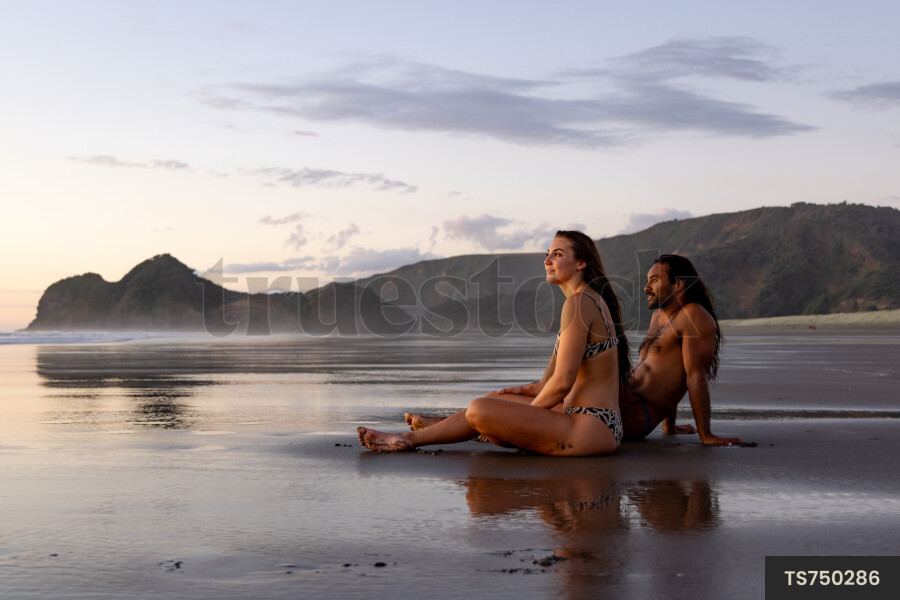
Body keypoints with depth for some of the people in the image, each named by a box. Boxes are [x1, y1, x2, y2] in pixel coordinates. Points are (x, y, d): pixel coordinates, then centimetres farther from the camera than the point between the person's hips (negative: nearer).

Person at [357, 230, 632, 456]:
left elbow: (562, 382, -18)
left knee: (480, 410, -14)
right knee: (495, 398, 18)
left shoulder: (579, 303, -14)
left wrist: (524, 414, -3)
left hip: (590, 429, -10)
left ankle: (411, 438, 10)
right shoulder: (593, 301, 18)